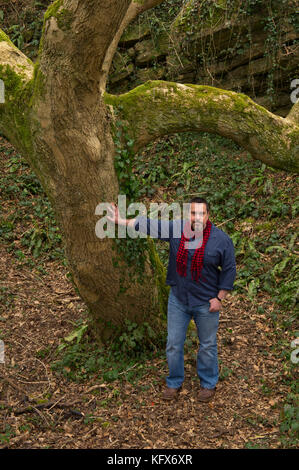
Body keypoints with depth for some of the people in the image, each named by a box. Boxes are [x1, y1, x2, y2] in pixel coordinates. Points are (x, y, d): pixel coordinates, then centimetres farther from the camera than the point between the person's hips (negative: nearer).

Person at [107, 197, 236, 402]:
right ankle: (174, 383, 32)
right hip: (178, 299, 3)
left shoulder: (222, 239, -13)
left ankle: (208, 384, 34)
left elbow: (229, 270, -6)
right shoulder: (176, 229, -7)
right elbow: (150, 225, 1)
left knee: (207, 346, 12)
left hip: (206, 303, -2)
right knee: (174, 344, 12)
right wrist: (121, 221, 0)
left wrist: (219, 298, -7)